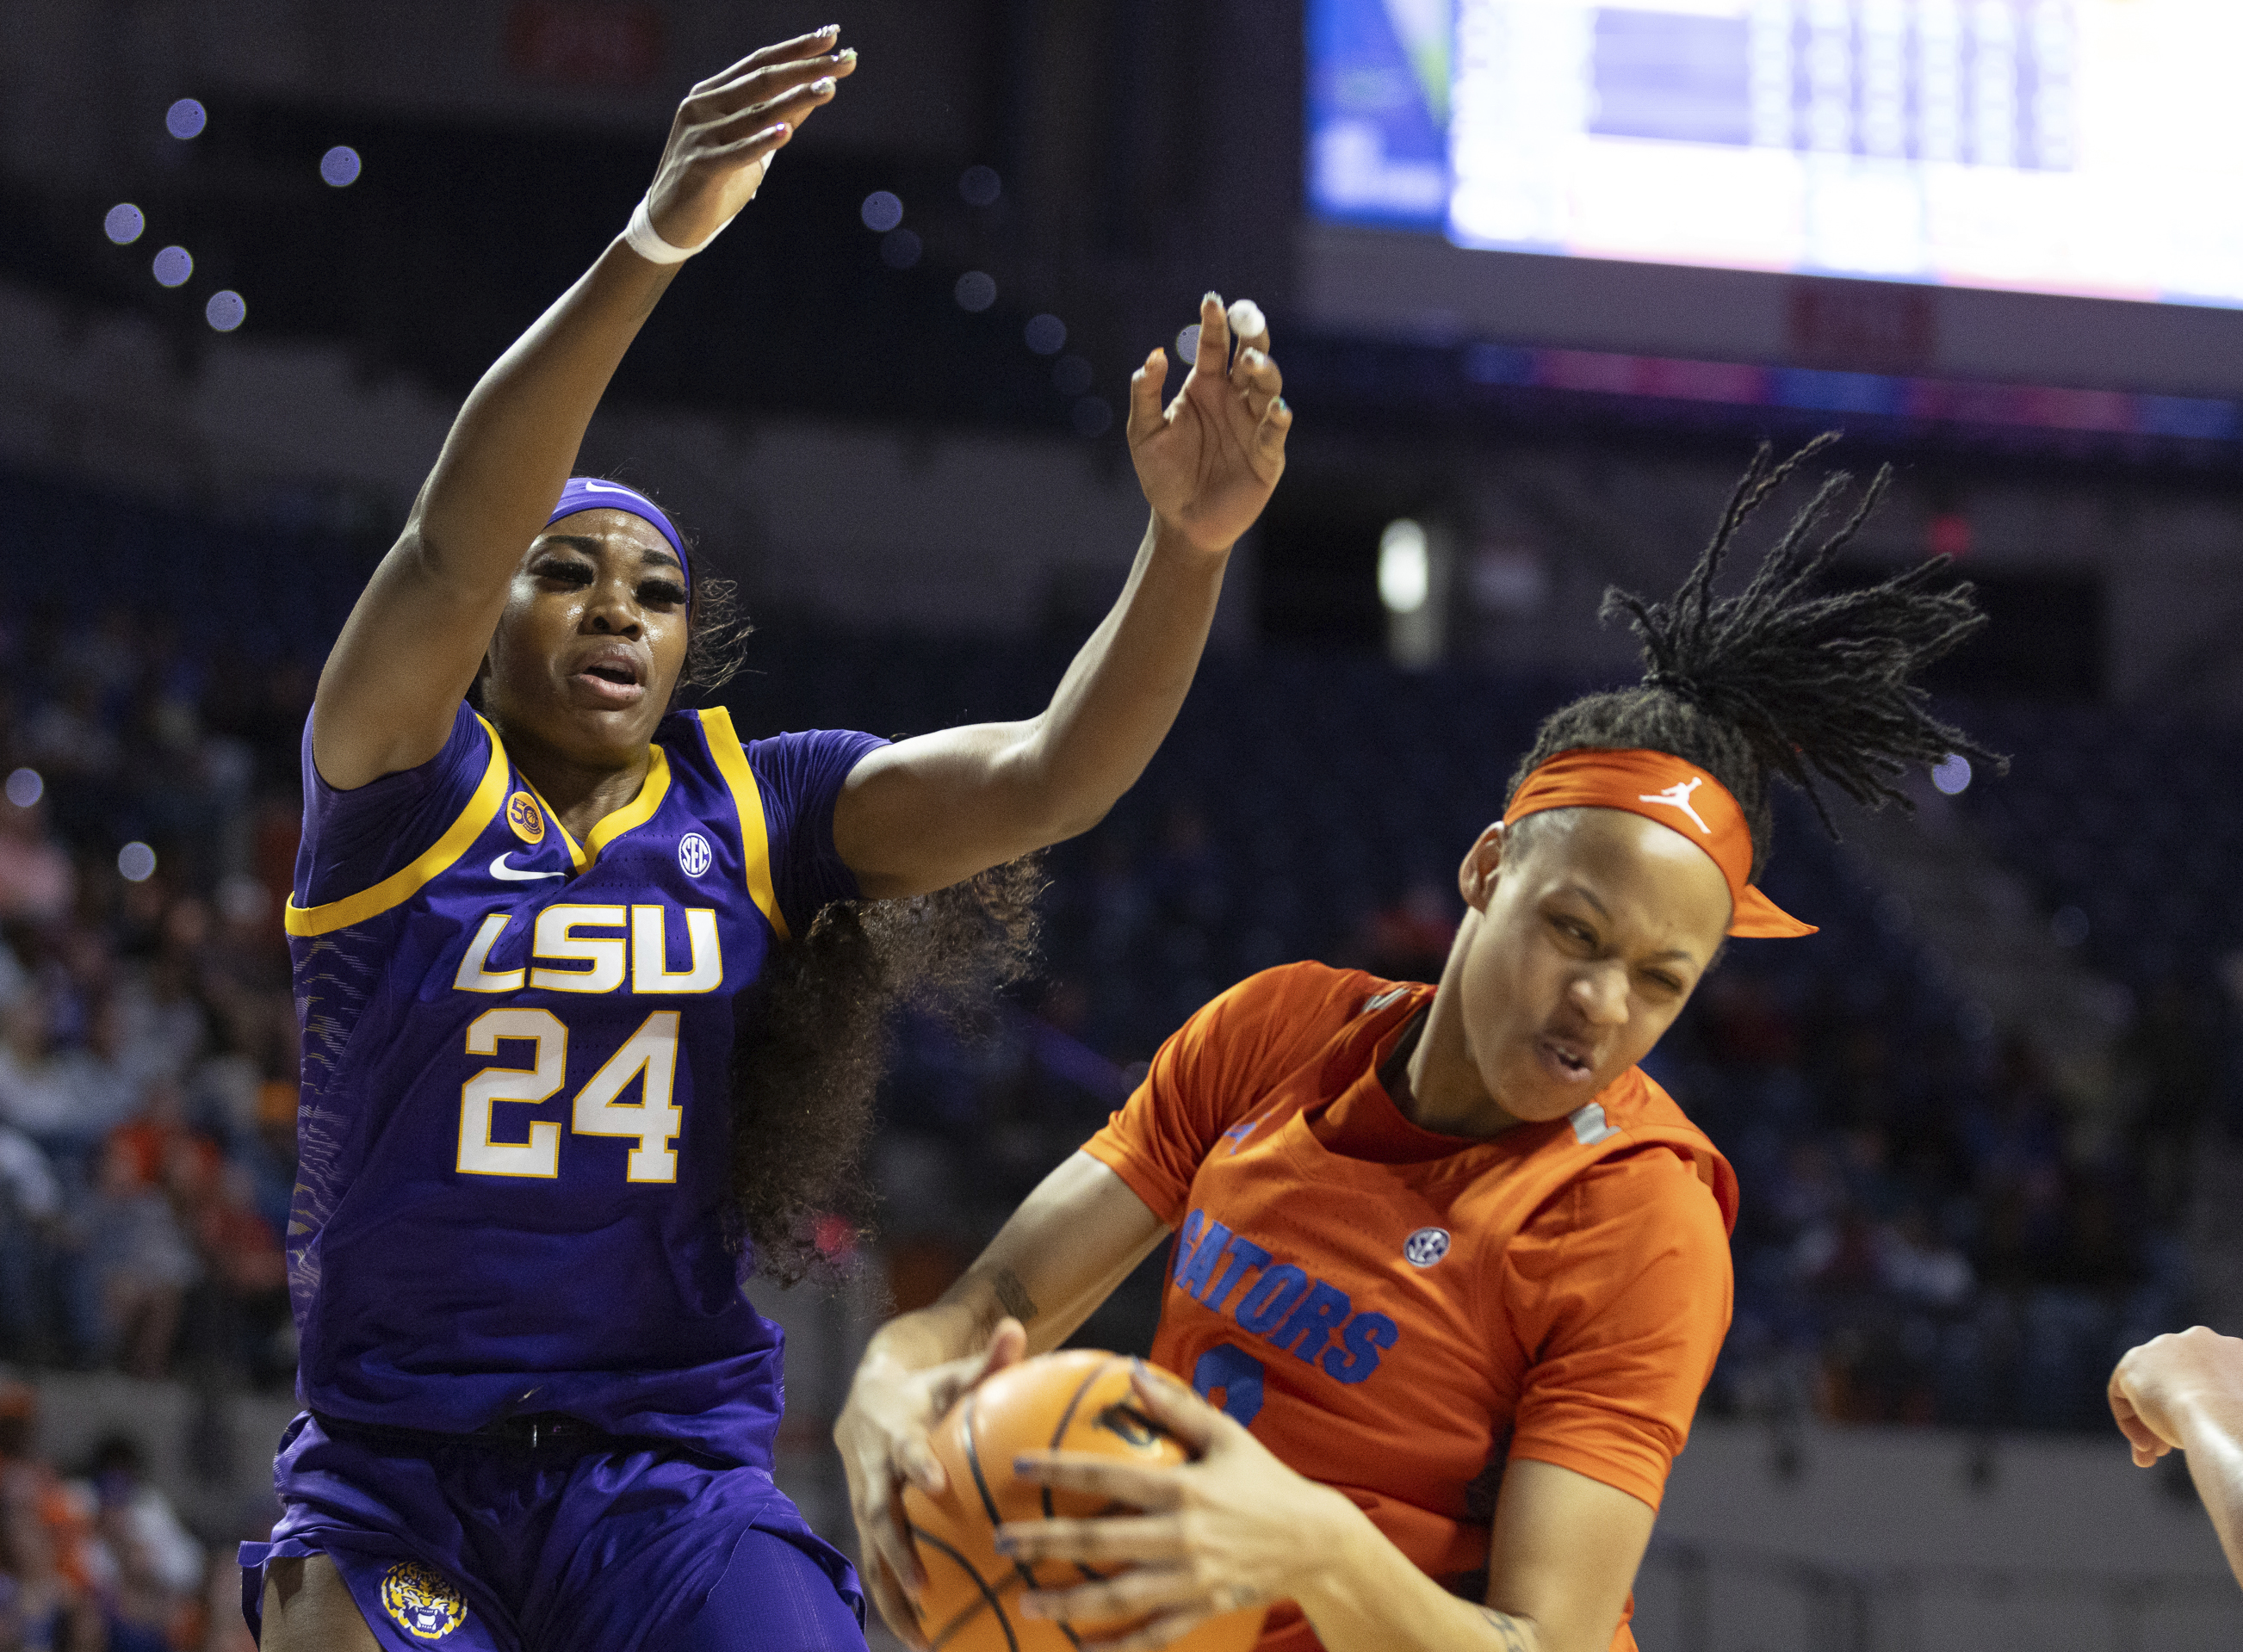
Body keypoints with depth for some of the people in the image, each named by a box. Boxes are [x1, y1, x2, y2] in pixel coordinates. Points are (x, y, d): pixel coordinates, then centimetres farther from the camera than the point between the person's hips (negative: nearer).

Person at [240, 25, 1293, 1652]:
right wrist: (644, 253, -38)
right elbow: (449, 543, -23)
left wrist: (1190, 541, -26)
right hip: (396, 1469, -2)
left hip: (678, 1471, 2)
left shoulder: (756, 810, 6)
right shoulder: (403, 784, -4)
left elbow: (1050, 776, -7)